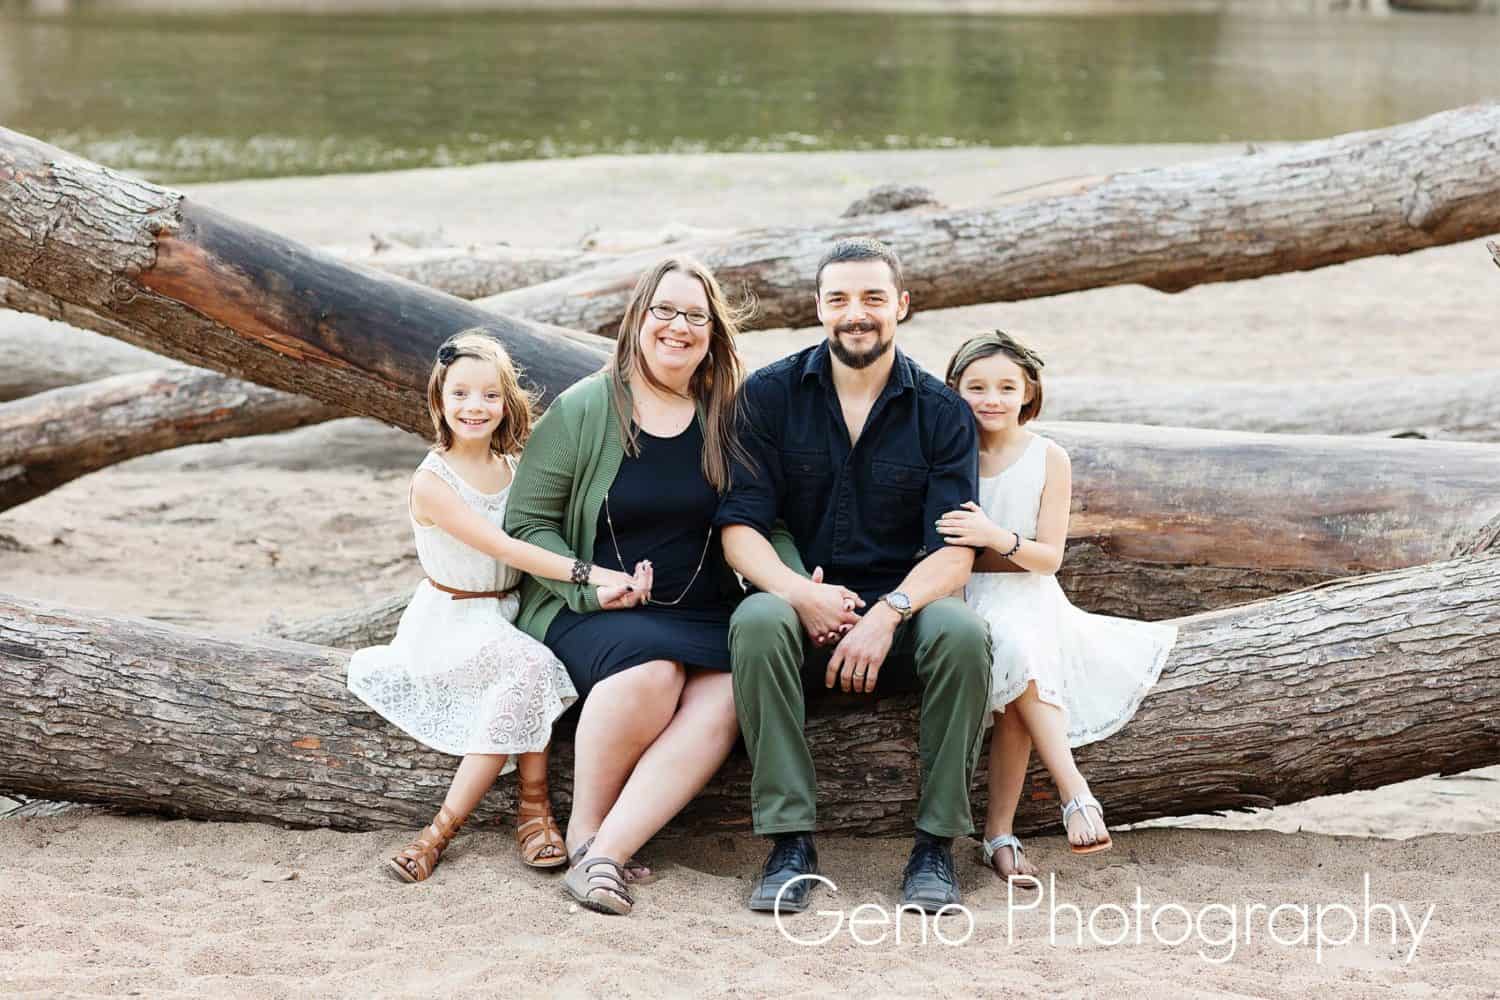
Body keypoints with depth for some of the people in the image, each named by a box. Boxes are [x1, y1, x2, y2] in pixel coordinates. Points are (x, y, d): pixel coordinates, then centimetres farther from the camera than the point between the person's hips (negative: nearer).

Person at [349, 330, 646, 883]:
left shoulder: (514, 469, 6)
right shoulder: (432, 481, -13)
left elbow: (543, 541, 6)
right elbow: (502, 548, -22)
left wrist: (600, 588, -14)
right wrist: (587, 573, -28)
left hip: (504, 619, 5)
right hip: (447, 624, -5)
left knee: (518, 688, -28)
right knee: (532, 666, -32)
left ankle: (445, 825, -18)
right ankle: (533, 806, -19)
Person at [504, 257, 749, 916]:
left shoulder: (727, 418, 10)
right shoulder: (582, 411, 0)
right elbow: (527, 523, 1)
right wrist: (588, 586, -15)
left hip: (704, 614, 3)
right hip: (589, 611, -3)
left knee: (724, 701, -30)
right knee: (650, 671, -36)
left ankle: (604, 853, -30)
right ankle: (584, 828, -14)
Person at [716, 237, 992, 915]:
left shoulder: (941, 412, 3)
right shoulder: (770, 395, 3)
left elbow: (954, 552, -6)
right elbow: (740, 527, -3)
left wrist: (888, 612, -25)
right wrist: (801, 592, -23)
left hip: (903, 610, 0)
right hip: (803, 606, 0)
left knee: (963, 633, -32)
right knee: (757, 622, -34)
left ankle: (936, 845, -20)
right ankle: (790, 841, -29)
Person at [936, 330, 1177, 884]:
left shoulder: (1049, 459, 2)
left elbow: (1049, 556, -4)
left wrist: (998, 539, -21)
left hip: (1027, 599, 1)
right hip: (966, 598, 0)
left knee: (1015, 701, -28)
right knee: (1022, 664, -33)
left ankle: (998, 832, -21)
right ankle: (1078, 796, -35)